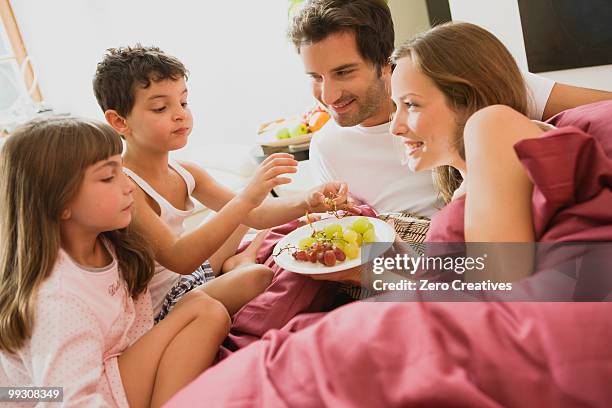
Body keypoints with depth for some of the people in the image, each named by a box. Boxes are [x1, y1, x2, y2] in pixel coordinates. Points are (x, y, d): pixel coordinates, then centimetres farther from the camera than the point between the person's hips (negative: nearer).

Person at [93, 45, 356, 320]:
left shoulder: (185, 174, 0)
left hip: (191, 276, 9)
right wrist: (246, 200, -42)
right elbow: (178, 260, -35)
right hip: (157, 311, -8)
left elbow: (254, 215, -1)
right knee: (257, 277, -31)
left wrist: (308, 202, -20)